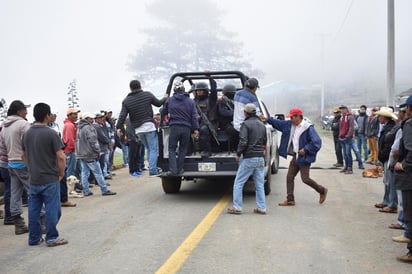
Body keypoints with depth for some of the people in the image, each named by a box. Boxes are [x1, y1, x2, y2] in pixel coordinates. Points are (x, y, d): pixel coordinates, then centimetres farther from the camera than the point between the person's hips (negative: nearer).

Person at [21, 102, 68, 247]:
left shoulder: (27, 133, 6)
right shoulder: (51, 133, -14)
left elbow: (24, 155, 15)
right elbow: (61, 157, -17)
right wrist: (61, 173, -4)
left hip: (33, 179, 6)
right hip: (50, 179, -6)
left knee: (33, 209, 12)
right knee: (52, 210, 3)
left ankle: (34, 238, 19)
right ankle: (52, 238, 8)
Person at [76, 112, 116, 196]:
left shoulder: (79, 128, 16)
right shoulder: (89, 128, -15)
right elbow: (93, 141, -18)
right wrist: (97, 151, -9)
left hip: (81, 154, 9)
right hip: (90, 154, -9)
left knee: (84, 172, 9)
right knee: (98, 172, -4)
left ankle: (86, 191, 11)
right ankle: (105, 190, -1)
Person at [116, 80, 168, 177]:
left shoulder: (126, 101, 5)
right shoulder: (147, 95, 1)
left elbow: (122, 115, -2)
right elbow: (158, 103, 15)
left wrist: (119, 127, 1)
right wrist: (165, 98, 34)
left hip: (138, 129, 4)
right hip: (148, 126, -4)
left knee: (149, 149, 17)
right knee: (154, 149, -1)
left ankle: (153, 168, 21)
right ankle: (152, 170, -8)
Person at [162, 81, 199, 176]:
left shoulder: (169, 100, 6)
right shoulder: (190, 101, 6)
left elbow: (163, 112, 18)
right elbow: (194, 116, 0)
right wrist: (196, 129, -1)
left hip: (174, 127, -1)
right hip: (186, 128, 1)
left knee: (172, 149, 6)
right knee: (183, 149, 12)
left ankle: (172, 170, -6)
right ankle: (179, 170, 12)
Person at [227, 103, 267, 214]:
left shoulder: (246, 124, -9)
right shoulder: (262, 125, 14)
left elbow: (243, 142, -15)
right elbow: (264, 141, 20)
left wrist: (238, 154, -5)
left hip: (249, 158, -7)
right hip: (260, 158, 7)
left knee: (238, 183, 2)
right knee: (259, 184, 10)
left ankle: (237, 207, 2)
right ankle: (261, 208, 11)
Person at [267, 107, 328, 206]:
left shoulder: (308, 128, -17)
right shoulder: (289, 124, 5)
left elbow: (317, 142, -20)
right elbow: (278, 123, 14)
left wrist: (305, 149, -21)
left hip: (304, 157, -8)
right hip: (295, 157, 8)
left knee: (305, 178, -7)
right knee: (289, 177, 6)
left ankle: (322, 191, 16)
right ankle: (290, 199, 14)